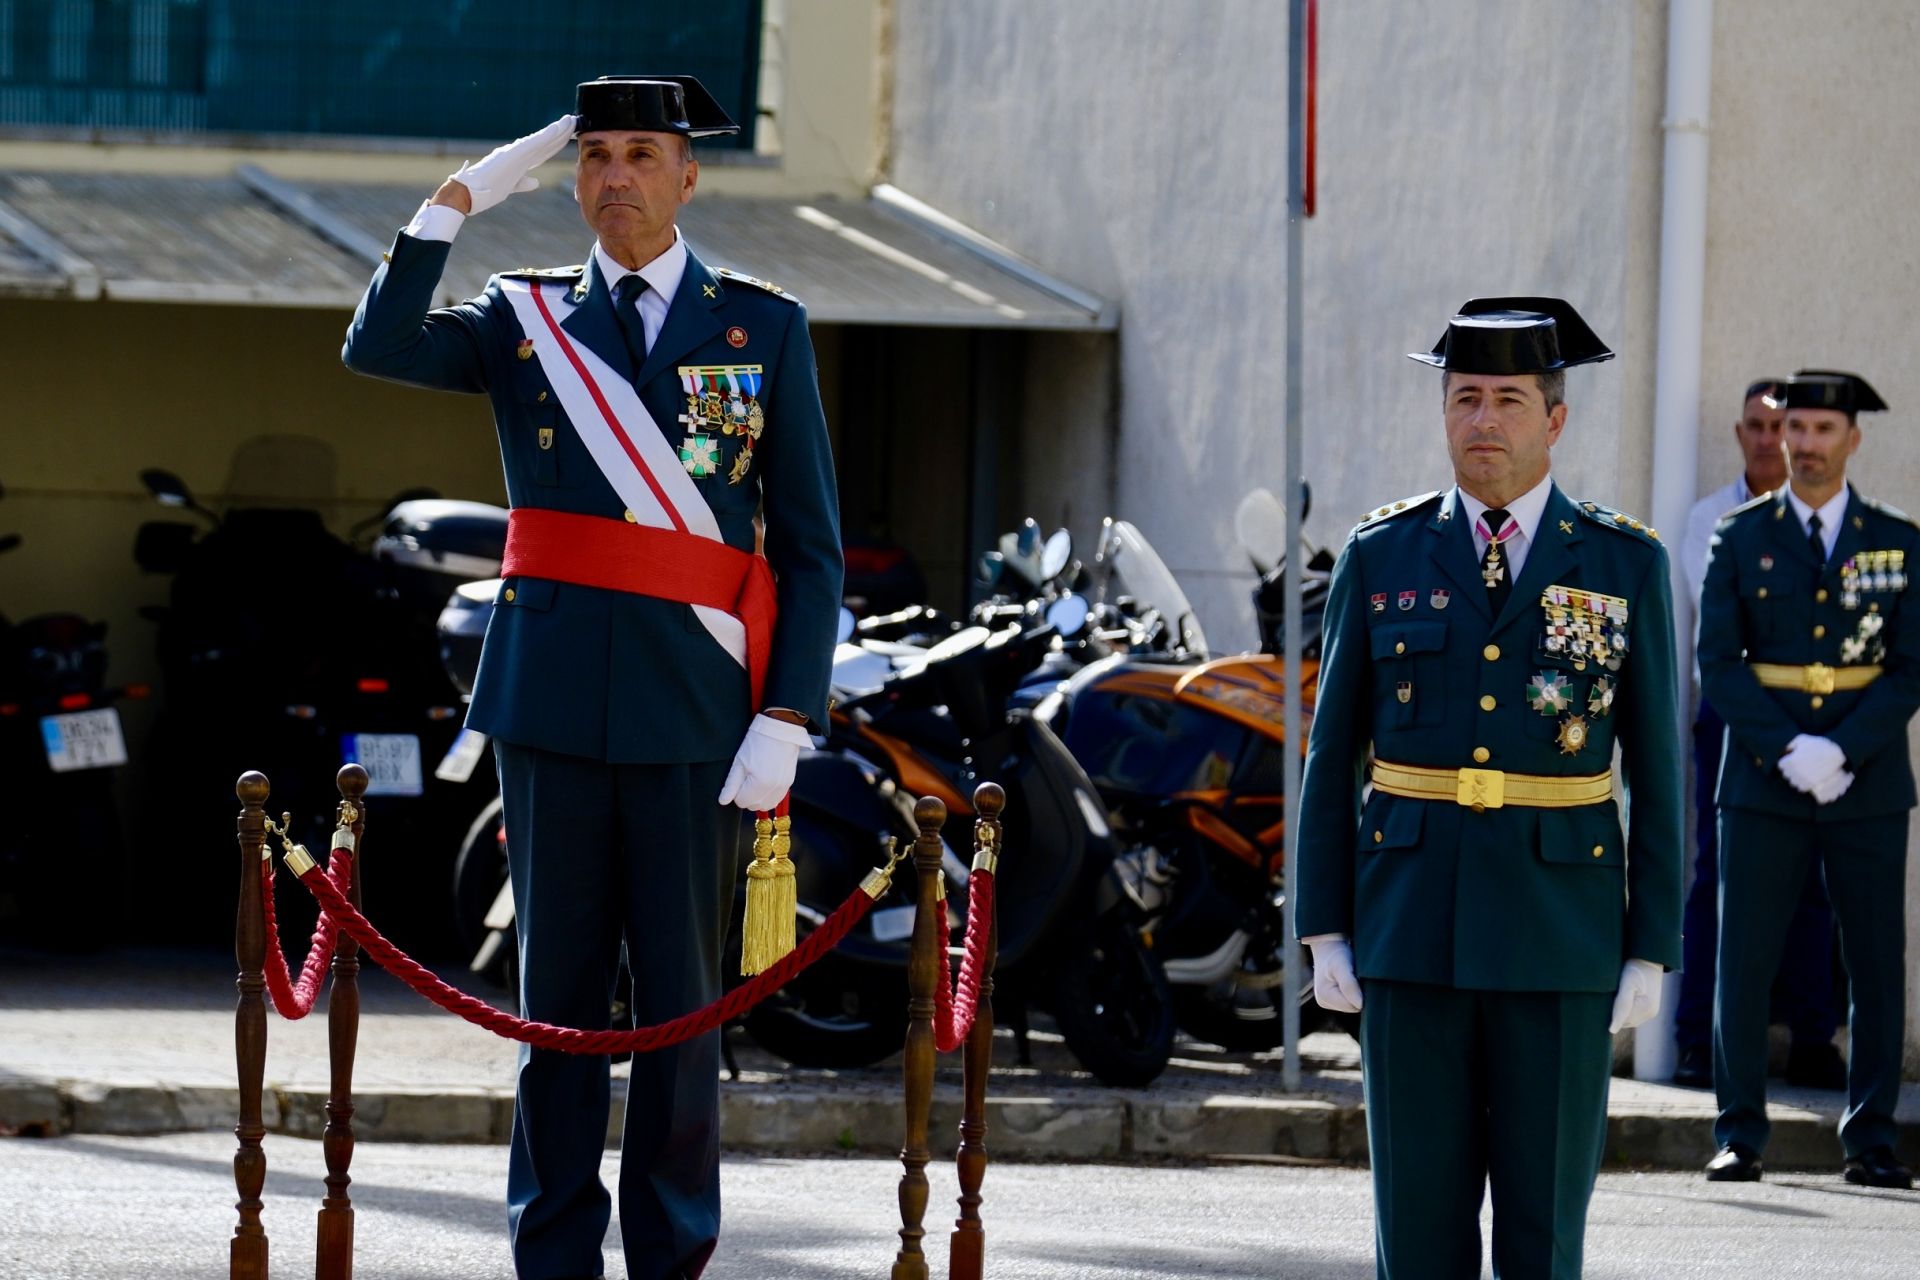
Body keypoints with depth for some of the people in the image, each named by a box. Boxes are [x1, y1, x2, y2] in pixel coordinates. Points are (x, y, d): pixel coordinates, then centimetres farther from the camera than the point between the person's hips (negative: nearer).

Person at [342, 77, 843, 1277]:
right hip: (555, 704, 1)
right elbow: (381, 349, -10)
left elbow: (811, 547, 4)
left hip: (699, 713, -1)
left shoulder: (765, 326, 6)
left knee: (683, 996, 1)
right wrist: (460, 200, -12)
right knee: (557, 994, 4)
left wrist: (787, 719, -6)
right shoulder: (526, 318, 10)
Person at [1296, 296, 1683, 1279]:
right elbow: (1333, 756, 7)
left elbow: (1656, 771, 3)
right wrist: (1324, 933, 0)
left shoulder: (1625, 565, 1)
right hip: (1412, 928, 1)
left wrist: (1652, 953, -2)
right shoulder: (1381, 558, 4)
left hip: (1561, 934, -1)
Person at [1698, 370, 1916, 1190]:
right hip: (1762, 784, 0)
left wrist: (1842, 752, -13)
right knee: (1743, 962, -3)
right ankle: (1739, 1136, 3)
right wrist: (1789, 750, -13)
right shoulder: (1741, 539, 6)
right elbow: (1718, 666, 0)